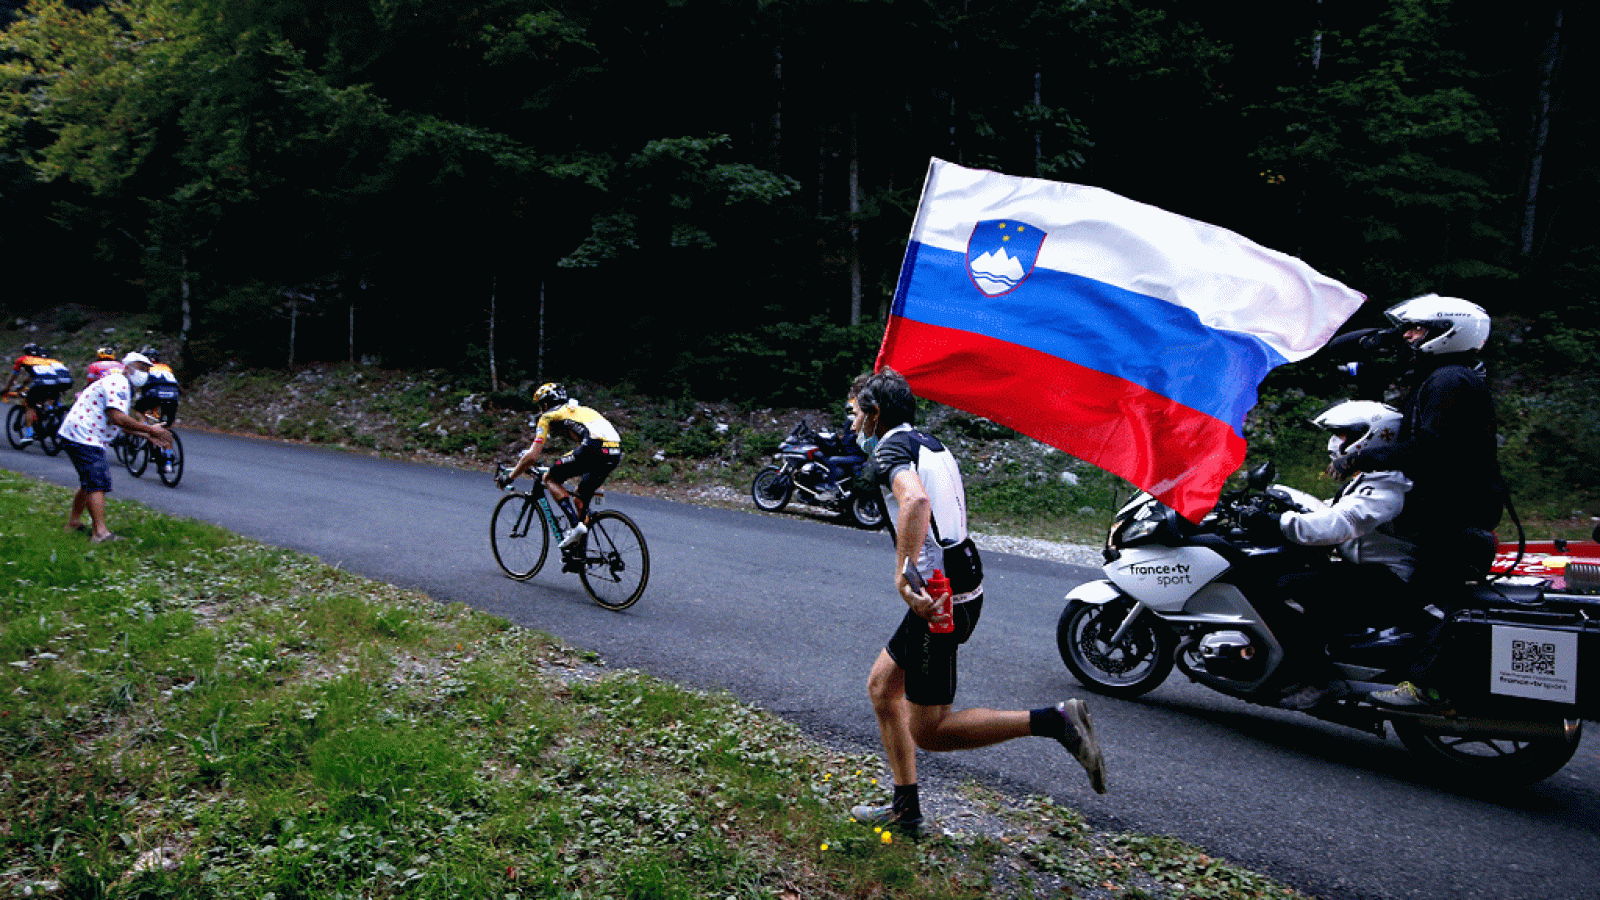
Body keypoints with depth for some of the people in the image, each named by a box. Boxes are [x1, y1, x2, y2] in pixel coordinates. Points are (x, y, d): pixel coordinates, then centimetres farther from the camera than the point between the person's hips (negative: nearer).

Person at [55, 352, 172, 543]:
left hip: (76, 436, 11)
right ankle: (100, 532, -19)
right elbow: (117, 418, -27)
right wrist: (150, 430, -23)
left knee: (90, 481, 23)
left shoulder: (123, 387, 20)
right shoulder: (118, 384, -15)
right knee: (97, 484, -14)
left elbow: (122, 423, 26)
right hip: (83, 437, -11)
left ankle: (73, 522, 36)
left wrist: (150, 437, 18)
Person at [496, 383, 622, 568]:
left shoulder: (549, 416, 15)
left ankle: (576, 524, -4)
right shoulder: (582, 410, 36)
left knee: (550, 478, 11)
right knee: (580, 499, 22)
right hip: (616, 453, 8)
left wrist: (509, 477, 24)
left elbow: (532, 455, 11)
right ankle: (576, 555, 22)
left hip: (594, 448, -7)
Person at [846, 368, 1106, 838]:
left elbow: (916, 500, -33)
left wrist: (904, 573, -33)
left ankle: (1054, 721, -8)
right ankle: (905, 809, 25)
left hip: (937, 596, -10)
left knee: (927, 730, -2)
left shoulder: (890, 448, -11)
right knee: (881, 686, 19)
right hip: (963, 586, 10)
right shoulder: (931, 444, 18)